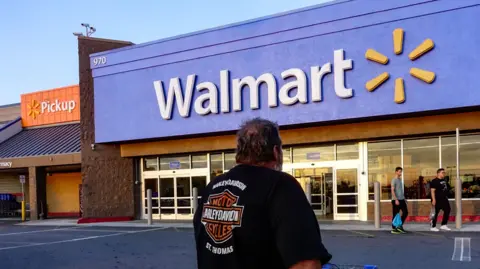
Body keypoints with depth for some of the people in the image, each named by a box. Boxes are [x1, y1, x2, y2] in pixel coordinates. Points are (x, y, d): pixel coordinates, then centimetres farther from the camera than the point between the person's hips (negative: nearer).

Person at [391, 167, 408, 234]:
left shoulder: (400, 180, 17)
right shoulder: (394, 180, -10)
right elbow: (392, 191, -17)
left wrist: (404, 198, 20)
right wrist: (396, 199, -23)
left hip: (401, 199, 8)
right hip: (396, 200, -8)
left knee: (405, 212, 3)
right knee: (395, 214, -3)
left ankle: (400, 226, 11)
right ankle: (393, 229, 4)